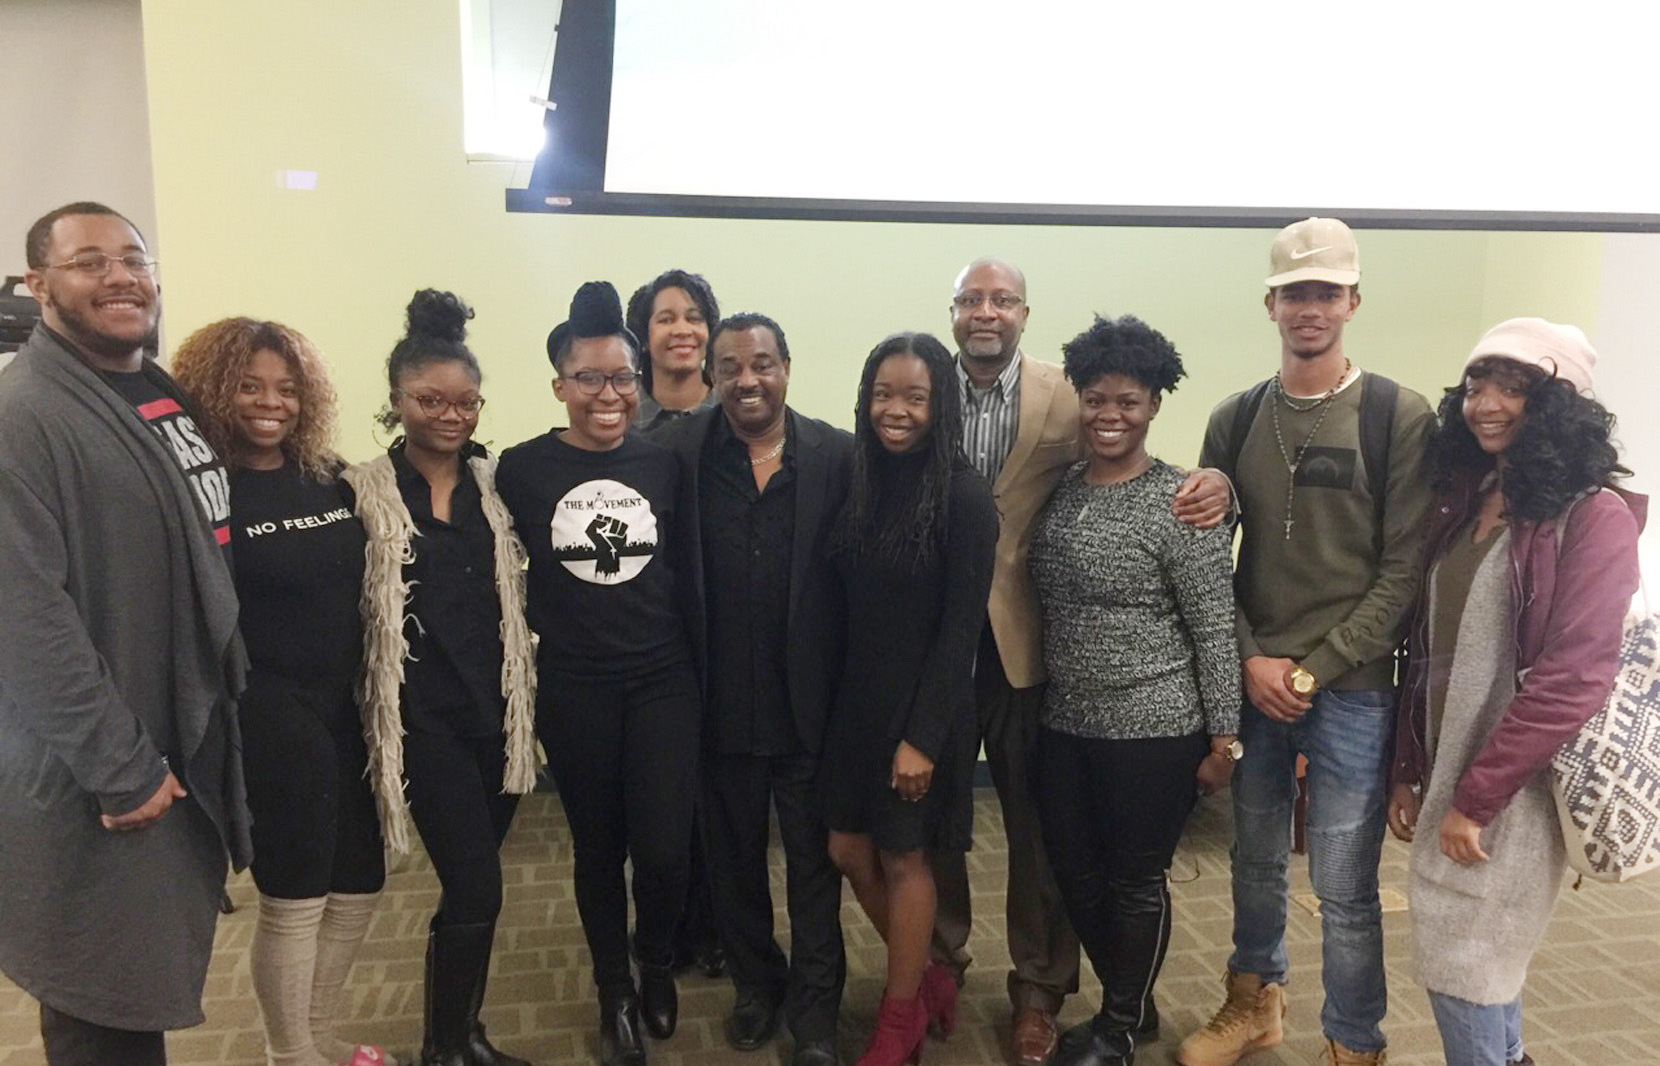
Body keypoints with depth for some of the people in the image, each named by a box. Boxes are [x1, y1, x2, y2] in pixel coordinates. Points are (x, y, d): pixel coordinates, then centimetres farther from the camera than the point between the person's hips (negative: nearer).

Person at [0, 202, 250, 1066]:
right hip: (97, 778, -8)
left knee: (158, 983, 22)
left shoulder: (170, 399, 10)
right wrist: (120, 767, -20)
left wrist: (206, 732, 14)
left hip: (190, 747, 8)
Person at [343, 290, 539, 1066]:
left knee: (473, 882, 15)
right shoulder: (364, 491, -4)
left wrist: (526, 694, 7)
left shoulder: (495, 482, 7)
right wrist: (374, 710, -8)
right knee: (475, 886, -5)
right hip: (422, 713, -4)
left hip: (498, 705, 4)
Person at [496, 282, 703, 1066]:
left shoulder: (663, 464, 0)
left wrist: (696, 665, 7)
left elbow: (684, 573, 7)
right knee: (598, 847, 12)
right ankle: (615, 996, 35)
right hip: (573, 690, 0)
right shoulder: (523, 467, -5)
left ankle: (658, 967, 29)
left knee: (663, 848, -4)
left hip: (663, 682, 1)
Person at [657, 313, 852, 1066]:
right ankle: (754, 983, 42)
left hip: (809, 701, -1)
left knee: (814, 862, 14)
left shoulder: (837, 455, -6)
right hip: (723, 704, 1)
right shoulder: (680, 452, -5)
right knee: (735, 859, 19)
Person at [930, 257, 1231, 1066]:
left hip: (1022, 640, -1)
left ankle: (1039, 989, 31)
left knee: (1035, 823, 11)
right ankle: (939, 958, 40)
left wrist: (1211, 482, -27)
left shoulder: (1066, 398, -5)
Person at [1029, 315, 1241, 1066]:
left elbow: (1216, 629, -11)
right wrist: (1040, 699, 12)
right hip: (1064, 726, 6)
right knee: (1076, 880, 16)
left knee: (1135, 883, 11)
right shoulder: (1058, 490, 4)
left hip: (1154, 731, -6)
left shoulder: (1179, 503, -13)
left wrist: (1223, 737, -11)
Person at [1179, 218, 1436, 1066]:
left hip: (1352, 688, -3)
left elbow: (1404, 569, -7)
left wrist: (1314, 669, -11)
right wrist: (1249, 660, -4)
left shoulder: (1400, 418, -4)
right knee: (1255, 859, 16)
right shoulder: (1235, 419, 6)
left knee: (1344, 887, 3)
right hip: (1251, 681, 3)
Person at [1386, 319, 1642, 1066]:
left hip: (1517, 786, -7)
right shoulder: (1461, 501, 9)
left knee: (1461, 973, 1)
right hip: (1449, 770, 7)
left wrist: (1478, 795, -18)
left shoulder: (1593, 514, -14)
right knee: (1481, 960, 19)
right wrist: (1409, 770, 9)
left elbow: (1573, 677, -20)